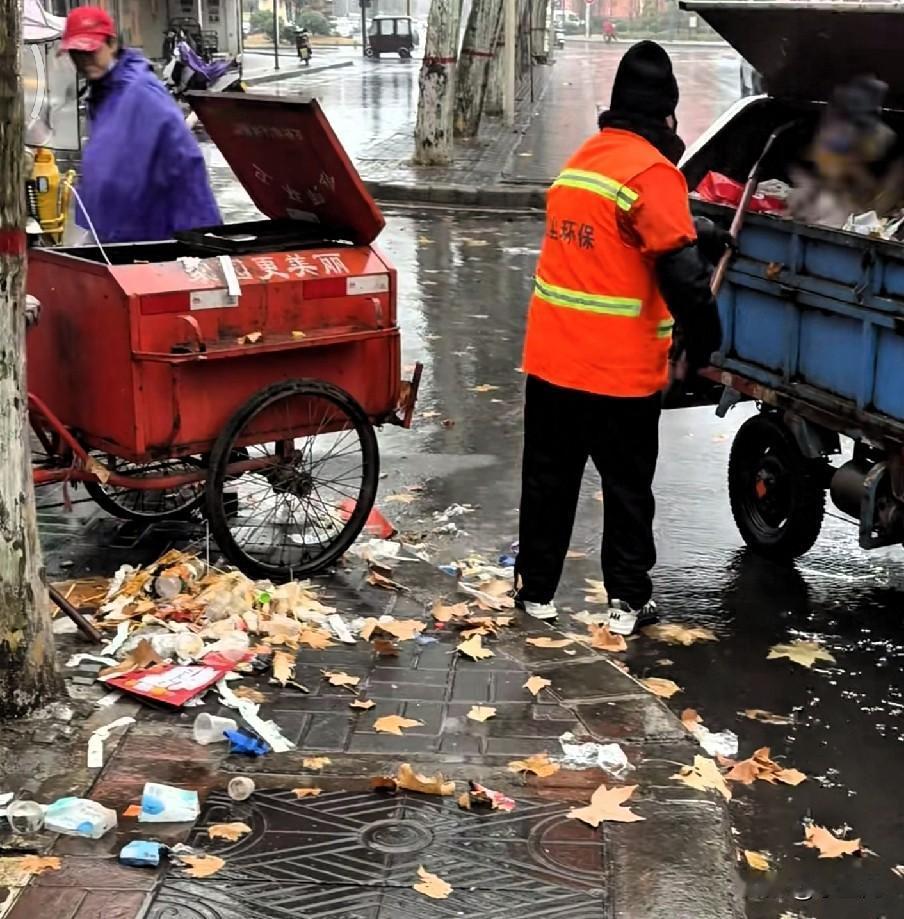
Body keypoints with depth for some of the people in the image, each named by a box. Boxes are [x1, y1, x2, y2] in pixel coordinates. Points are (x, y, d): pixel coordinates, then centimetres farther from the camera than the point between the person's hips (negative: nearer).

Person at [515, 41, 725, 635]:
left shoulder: (581, 160, 11)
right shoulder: (652, 170, -14)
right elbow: (681, 271, -19)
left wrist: (701, 232, 23)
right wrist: (704, 345, -8)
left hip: (551, 357, 6)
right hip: (621, 368, -6)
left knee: (549, 479, 16)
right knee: (628, 488, 9)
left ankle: (536, 589, 24)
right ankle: (628, 601, 16)